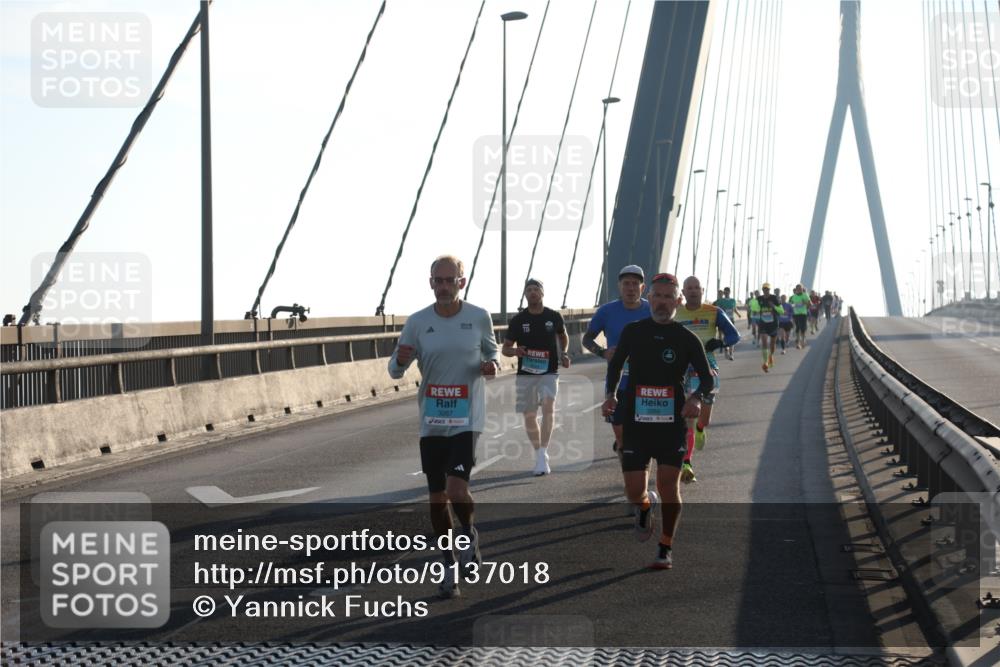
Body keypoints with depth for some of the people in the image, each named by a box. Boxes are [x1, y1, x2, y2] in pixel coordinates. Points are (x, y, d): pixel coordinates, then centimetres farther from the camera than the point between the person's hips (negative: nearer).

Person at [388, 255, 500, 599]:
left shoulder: (479, 318, -2)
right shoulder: (417, 322, 0)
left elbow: (491, 351, 15)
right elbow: (395, 370, 5)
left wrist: (491, 364, -9)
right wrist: (400, 359, -19)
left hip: (467, 419, -2)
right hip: (432, 422, 2)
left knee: (457, 490, -18)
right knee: (437, 499, 6)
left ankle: (469, 532, 14)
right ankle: (450, 567, 21)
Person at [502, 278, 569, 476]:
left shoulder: (554, 317, 4)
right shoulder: (518, 320, 1)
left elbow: (563, 336, 24)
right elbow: (505, 348, 8)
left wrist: (563, 354, 6)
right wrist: (515, 351, -15)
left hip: (549, 372, -1)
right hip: (525, 373, 2)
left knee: (548, 406, -23)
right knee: (529, 416, 5)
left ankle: (543, 454, -25)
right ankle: (539, 455, 23)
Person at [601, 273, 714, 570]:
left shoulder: (687, 339, 1)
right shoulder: (633, 332, 4)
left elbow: (707, 378, 4)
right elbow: (615, 364, 19)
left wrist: (697, 398, -17)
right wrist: (611, 394, 2)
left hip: (672, 423, -1)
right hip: (635, 422, 1)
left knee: (668, 484, -8)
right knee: (634, 492, -5)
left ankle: (666, 549, 8)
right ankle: (646, 506, 32)